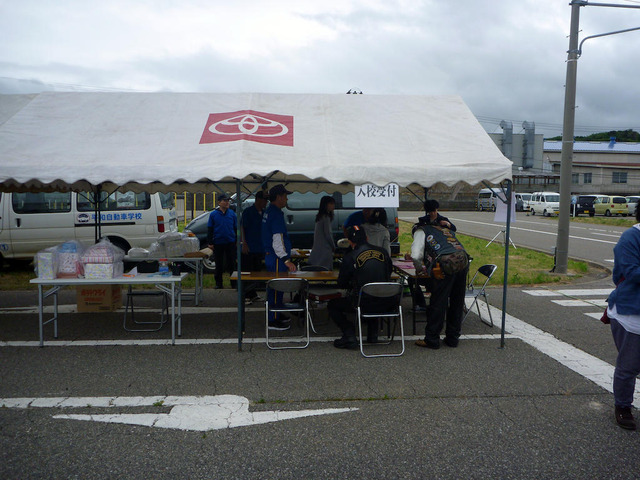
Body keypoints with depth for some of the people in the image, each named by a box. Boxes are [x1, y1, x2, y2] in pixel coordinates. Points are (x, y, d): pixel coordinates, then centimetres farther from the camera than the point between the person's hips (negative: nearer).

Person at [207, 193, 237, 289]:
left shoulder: (232, 213, 4)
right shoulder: (213, 214, 1)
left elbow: (236, 228, 10)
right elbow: (209, 230, 4)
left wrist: (237, 241, 7)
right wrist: (210, 243, -1)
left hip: (230, 243, 0)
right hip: (217, 243, 0)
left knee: (231, 263, 3)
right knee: (219, 264, 7)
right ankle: (218, 283, 17)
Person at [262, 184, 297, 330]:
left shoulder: (269, 211, 15)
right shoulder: (276, 214, -18)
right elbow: (277, 240, -24)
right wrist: (286, 260, -25)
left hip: (271, 256, 10)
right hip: (276, 258, -10)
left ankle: (277, 314, 29)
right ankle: (273, 321, 1)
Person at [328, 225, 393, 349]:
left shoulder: (350, 257, -9)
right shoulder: (383, 252, 4)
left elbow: (341, 284, 1)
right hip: (384, 304, 5)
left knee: (332, 305, 17)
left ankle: (349, 335, 3)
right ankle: (372, 334, 32)